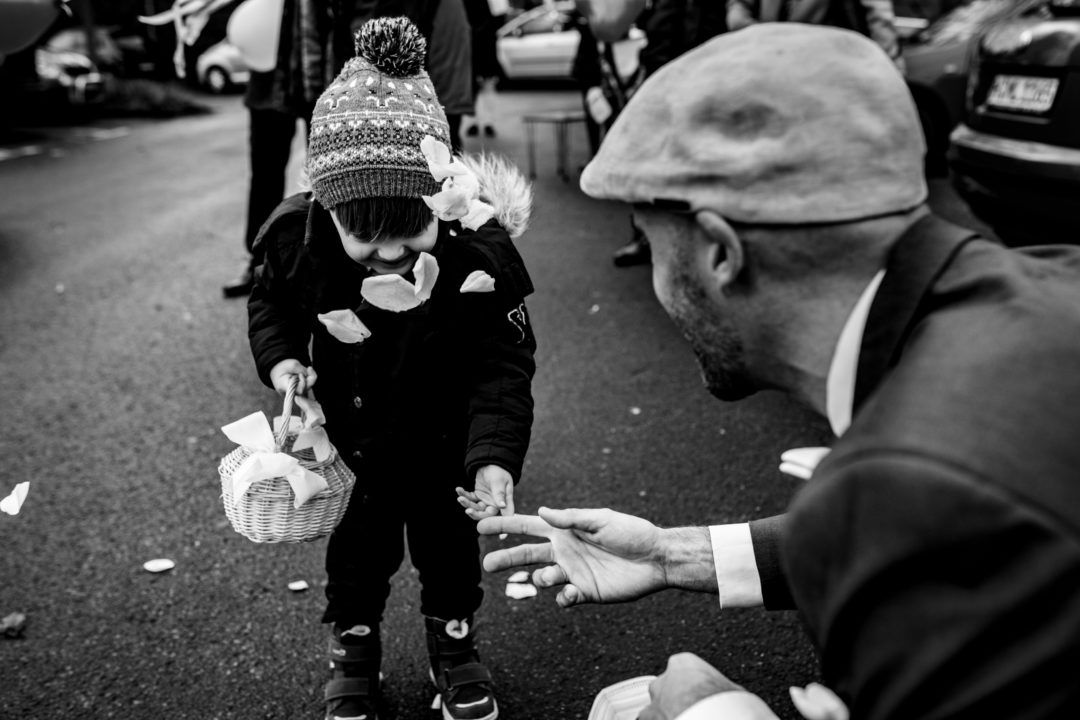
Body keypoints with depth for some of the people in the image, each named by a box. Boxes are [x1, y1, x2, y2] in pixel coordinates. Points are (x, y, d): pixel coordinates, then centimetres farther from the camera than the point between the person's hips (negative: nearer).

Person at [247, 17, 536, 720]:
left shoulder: (479, 254, -31)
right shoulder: (296, 241, -25)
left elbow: (502, 367, -25)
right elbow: (269, 304, -1)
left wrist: (495, 456, -37)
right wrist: (280, 358, -20)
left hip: (442, 440, 0)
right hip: (349, 439, 1)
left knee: (449, 540, 19)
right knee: (358, 545, 18)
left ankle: (454, 641, 45)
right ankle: (354, 647, 44)